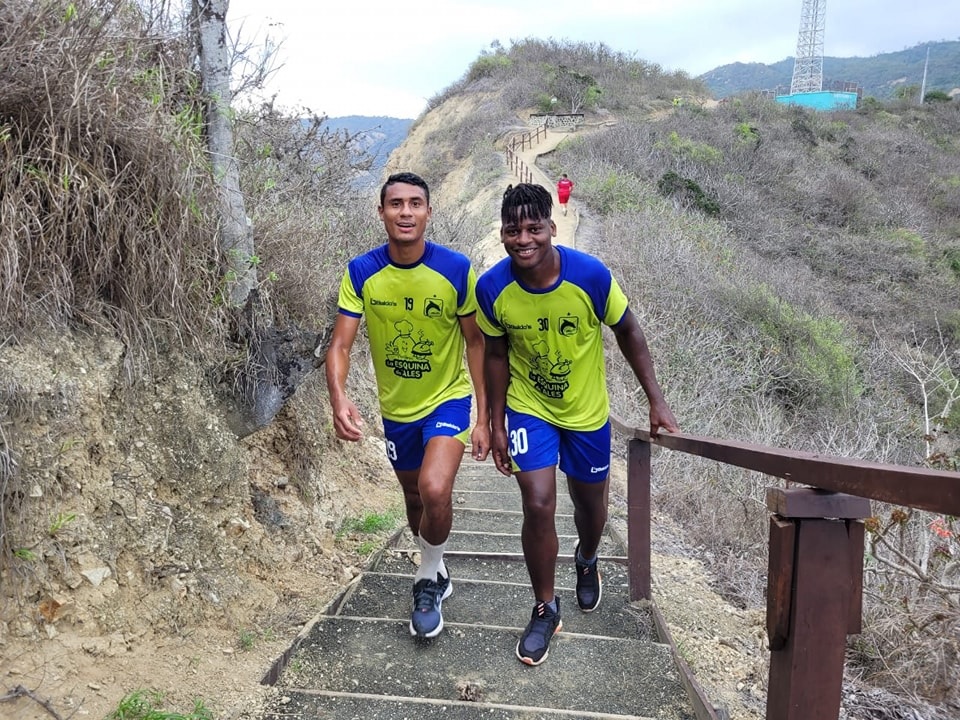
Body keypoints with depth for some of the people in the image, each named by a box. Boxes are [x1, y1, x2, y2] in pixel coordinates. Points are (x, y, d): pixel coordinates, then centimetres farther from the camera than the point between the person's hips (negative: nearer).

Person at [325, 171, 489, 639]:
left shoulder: (457, 269, -17)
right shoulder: (361, 272, -14)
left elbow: (475, 342, -8)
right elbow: (340, 344, -16)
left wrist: (483, 416, -10)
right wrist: (339, 398, -36)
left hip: (448, 398, -3)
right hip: (396, 407, 3)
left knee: (434, 491, -24)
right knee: (414, 498, 19)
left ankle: (427, 580, 5)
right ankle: (436, 574, 47)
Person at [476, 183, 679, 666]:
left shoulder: (592, 275, -24)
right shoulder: (492, 287, -19)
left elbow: (627, 332, -8)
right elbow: (496, 354, -4)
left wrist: (656, 399, -7)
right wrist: (496, 425, 0)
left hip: (587, 412, 1)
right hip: (528, 409, 0)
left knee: (589, 503, 16)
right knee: (538, 506, -11)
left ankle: (586, 561, 52)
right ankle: (545, 610, 13)